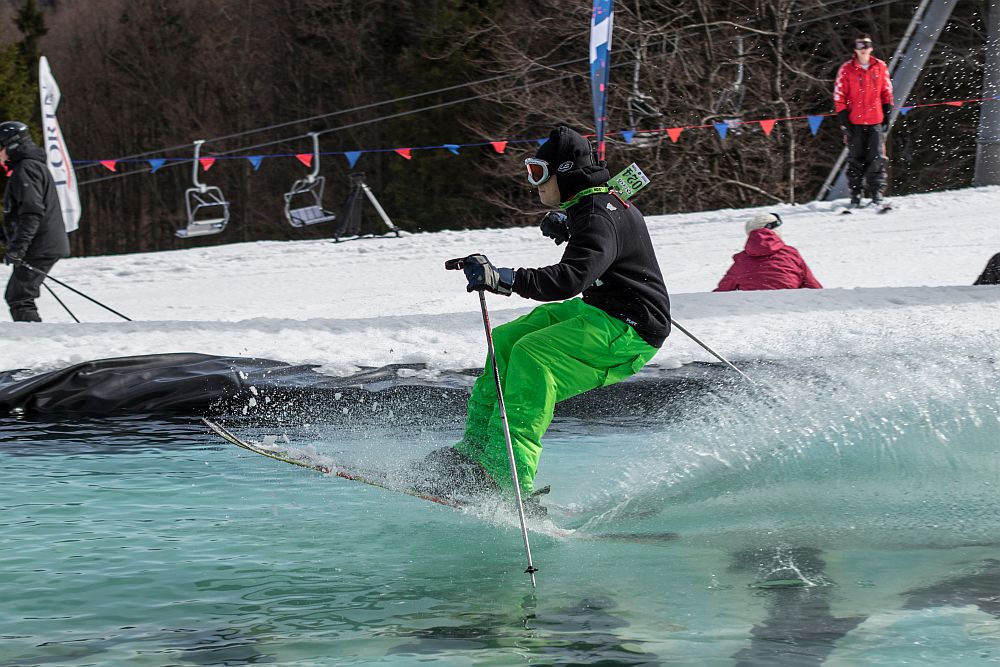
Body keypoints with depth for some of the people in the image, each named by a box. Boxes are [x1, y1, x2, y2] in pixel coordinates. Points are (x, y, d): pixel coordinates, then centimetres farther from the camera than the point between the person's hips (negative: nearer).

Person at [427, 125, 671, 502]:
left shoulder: (598, 220, -22)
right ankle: (478, 452, -2)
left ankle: (510, 482, -31)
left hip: (628, 336, -11)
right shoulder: (602, 202, 9)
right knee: (506, 342, 4)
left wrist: (503, 279, -45)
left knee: (532, 355, -26)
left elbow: (569, 279, -38)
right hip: (597, 312, 11)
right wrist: (567, 226, 41)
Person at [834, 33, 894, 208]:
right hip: (855, 123, -1)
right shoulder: (846, 69, -1)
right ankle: (855, 197, 7)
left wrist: (887, 117, 6)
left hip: (876, 122, 1)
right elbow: (839, 97, 0)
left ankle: (877, 194, -2)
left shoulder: (880, 67, 5)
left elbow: (887, 93, 12)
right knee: (856, 159, 3)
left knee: (877, 158, -5)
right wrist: (844, 122, -5)